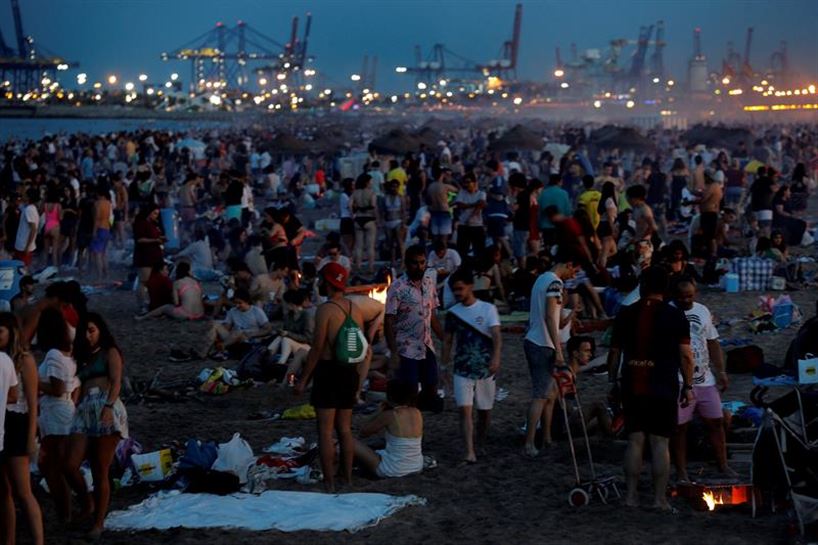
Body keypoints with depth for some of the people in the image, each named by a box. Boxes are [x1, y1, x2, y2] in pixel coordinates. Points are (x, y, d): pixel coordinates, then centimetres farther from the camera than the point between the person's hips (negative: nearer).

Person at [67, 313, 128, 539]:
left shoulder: (110, 353, 10)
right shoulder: (83, 359, 28)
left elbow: (116, 382, -5)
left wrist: (108, 407, -21)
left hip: (107, 411, -5)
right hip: (84, 412, 5)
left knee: (101, 472, -6)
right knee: (71, 465, -14)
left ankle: (98, 522, 0)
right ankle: (87, 502, 9)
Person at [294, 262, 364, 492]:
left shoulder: (325, 310, -14)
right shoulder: (355, 309, 8)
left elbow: (317, 349, -16)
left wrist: (303, 379, -10)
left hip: (328, 371, -7)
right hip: (350, 371, 7)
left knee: (325, 431, -2)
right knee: (345, 429, 15)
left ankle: (329, 484, -3)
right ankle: (348, 479, 19)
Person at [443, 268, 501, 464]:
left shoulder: (488, 309, -4)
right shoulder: (453, 313, 5)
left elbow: (496, 335, -15)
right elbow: (447, 341, 11)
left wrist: (496, 357, -30)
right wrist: (444, 366, 5)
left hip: (485, 369, -1)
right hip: (462, 370, 1)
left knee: (484, 411, 9)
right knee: (465, 409, -12)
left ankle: (481, 446, 30)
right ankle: (469, 452, -17)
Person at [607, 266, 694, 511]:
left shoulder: (626, 314, 4)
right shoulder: (675, 316, -2)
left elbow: (614, 351, 7)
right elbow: (685, 355, -4)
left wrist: (613, 381, 17)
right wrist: (688, 386, 4)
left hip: (632, 389, 2)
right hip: (664, 389, -2)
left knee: (635, 440, 7)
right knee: (660, 442, 0)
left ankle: (631, 495, 7)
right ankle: (660, 498, 1)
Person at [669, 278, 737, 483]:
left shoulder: (702, 311, 10)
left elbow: (713, 342, 16)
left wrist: (721, 371, 10)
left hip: (705, 380, 5)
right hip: (678, 382, -5)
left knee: (716, 421, 7)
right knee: (679, 427, 2)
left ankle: (723, 465, 18)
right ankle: (681, 471, 11)